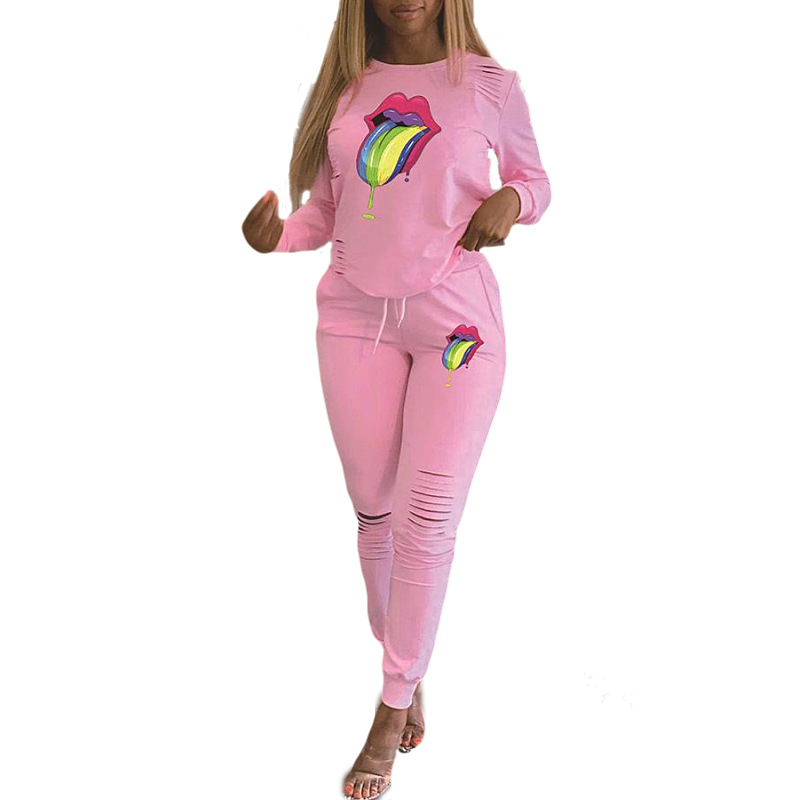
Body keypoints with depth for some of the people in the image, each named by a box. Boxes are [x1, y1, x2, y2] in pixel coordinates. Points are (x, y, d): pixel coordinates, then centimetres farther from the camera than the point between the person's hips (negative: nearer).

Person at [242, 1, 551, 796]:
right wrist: (279, 234, -11)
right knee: (374, 510, 8)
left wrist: (510, 202, -11)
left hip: (457, 318, -2)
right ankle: (405, 669, 29)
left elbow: (536, 181, 11)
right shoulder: (342, 85, 5)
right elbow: (325, 207, 10)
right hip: (355, 314, 3)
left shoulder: (490, 84, -1)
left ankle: (392, 711, 10)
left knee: (428, 516, -4)